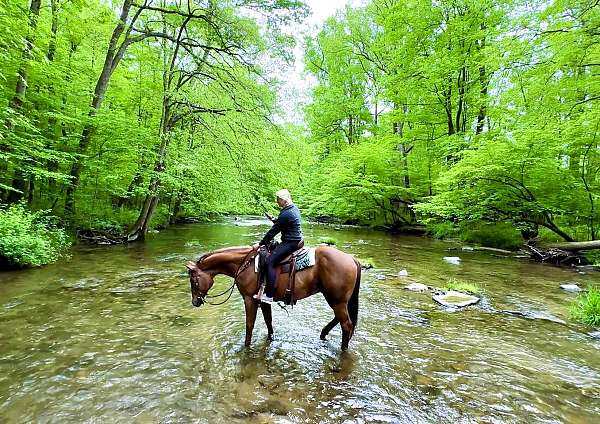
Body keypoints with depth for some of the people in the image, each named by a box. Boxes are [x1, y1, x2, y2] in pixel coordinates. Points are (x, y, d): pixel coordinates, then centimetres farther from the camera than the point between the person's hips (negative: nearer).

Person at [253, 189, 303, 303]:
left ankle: (268, 295, -17)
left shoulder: (285, 214, -20)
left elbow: (273, 231, -16)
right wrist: (276, 221, 16)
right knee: (271, 249, 26)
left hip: (290, 243, -11)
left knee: (269, 262, -17)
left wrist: (260, 244, -8)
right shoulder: (294, 208, 9)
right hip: (296, 240, 11)